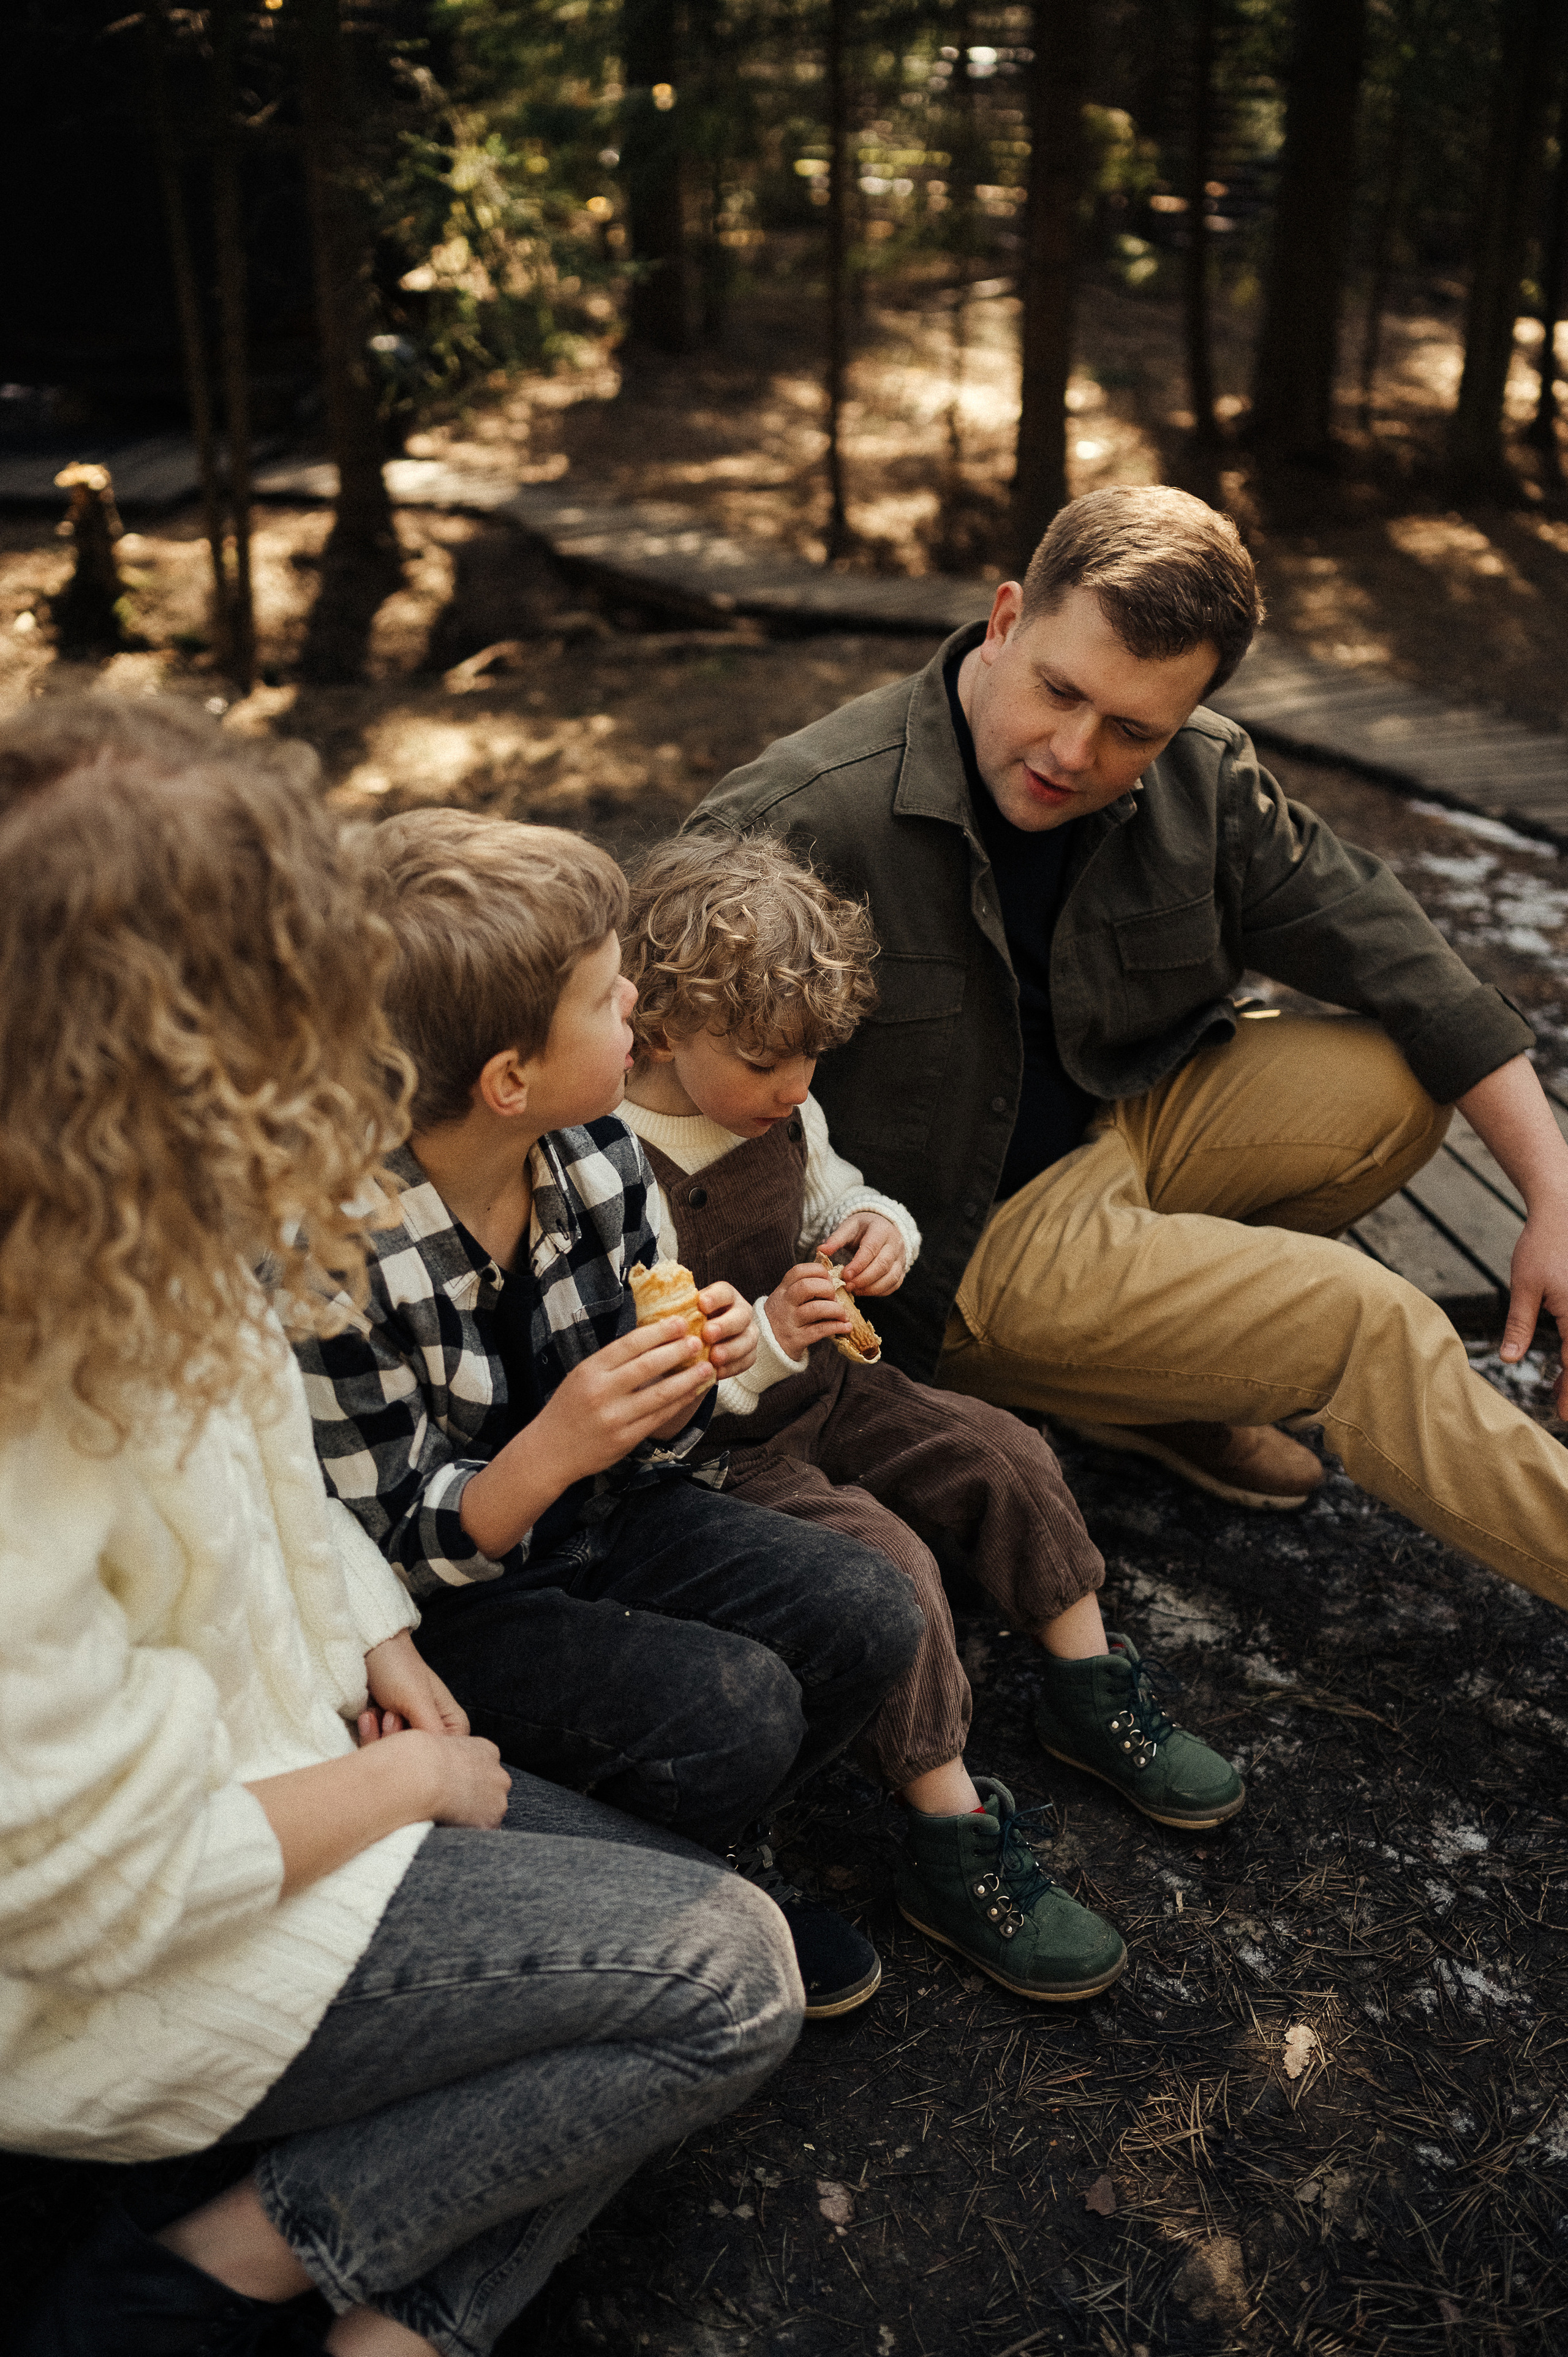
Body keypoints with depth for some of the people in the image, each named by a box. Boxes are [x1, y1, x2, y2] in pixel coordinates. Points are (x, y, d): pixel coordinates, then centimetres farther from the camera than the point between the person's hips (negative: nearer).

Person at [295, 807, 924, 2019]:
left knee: (867, 1613, -11)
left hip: (601, 1519, 6)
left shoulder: (602, 1156, -8)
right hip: (440, 1606, -6)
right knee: (734, 1710, -25)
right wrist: (550, 1452, -38)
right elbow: (380, 1561, -21)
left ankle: (717, 1844, 16)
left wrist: (693, 1367, -19)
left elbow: (641, 1442, 5)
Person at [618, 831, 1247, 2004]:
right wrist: (766, 1338, -38)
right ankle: (954, 1841, -13)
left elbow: (837, 1201, 17)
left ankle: (1090, 1690, 19)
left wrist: (881, 1231, -7)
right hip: (712, 1456, -8)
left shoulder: (784, 1115, 1)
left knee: (1003, 1454, 0)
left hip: (821, 1391, 8)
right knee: (884, 1560, -25)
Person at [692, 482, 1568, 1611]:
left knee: (1406, 1077, -6)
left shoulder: (1203, 780, -6)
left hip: (1128, 1123, 7)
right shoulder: (804, 818, -24)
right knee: (1370, 1324, -17)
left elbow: (1398, 958, -2)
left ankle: (1163, 1371, -1)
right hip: (971, 1242, -7)